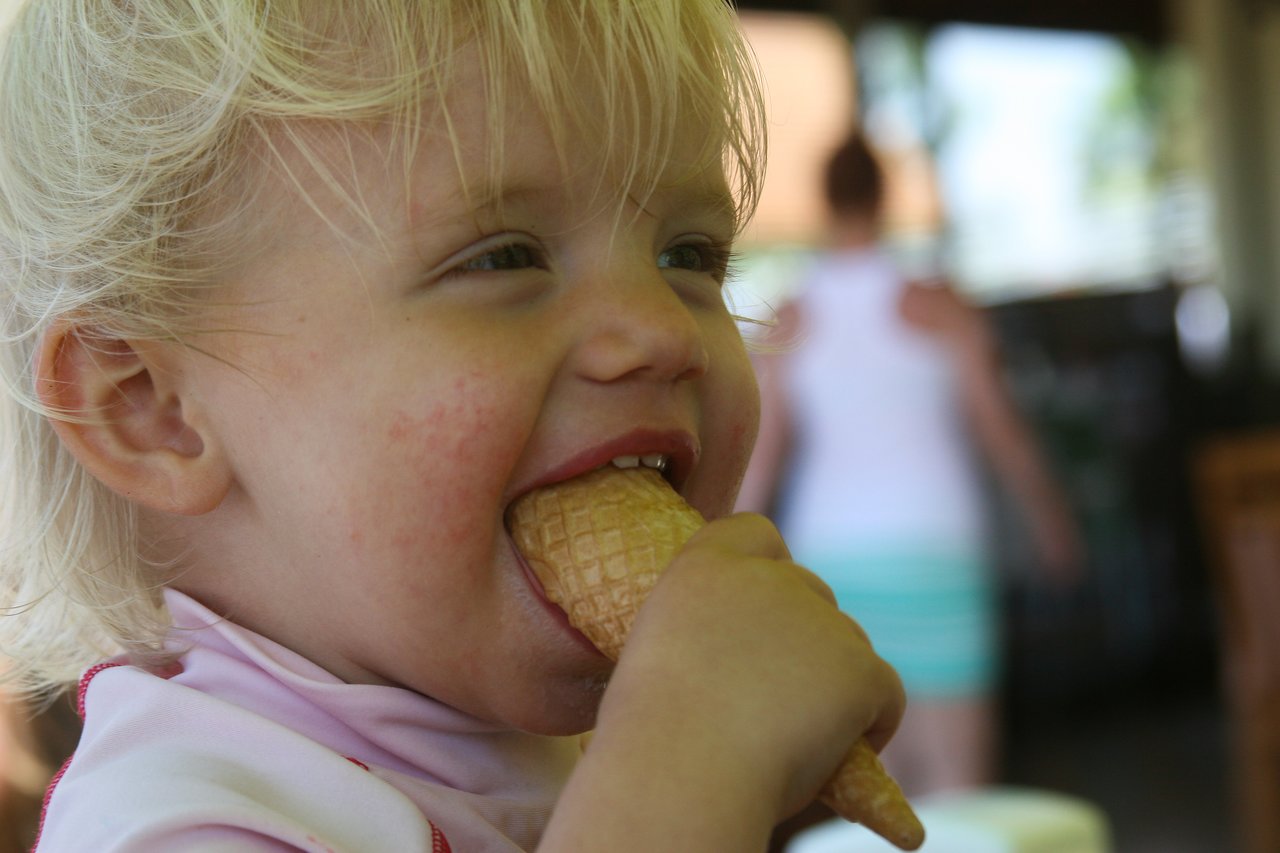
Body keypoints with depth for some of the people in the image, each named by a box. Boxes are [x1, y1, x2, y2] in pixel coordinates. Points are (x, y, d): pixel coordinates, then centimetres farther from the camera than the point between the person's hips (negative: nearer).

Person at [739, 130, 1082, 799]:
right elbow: (1004, 438, -2)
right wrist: (1053, 527, 12)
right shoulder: (939, 310, -6)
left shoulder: (789, 325, 1)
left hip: (829, 550, 4)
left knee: (881, 765, 14)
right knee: (957, 771, -1)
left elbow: (760, 461, -1)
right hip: (927, 545, -3)